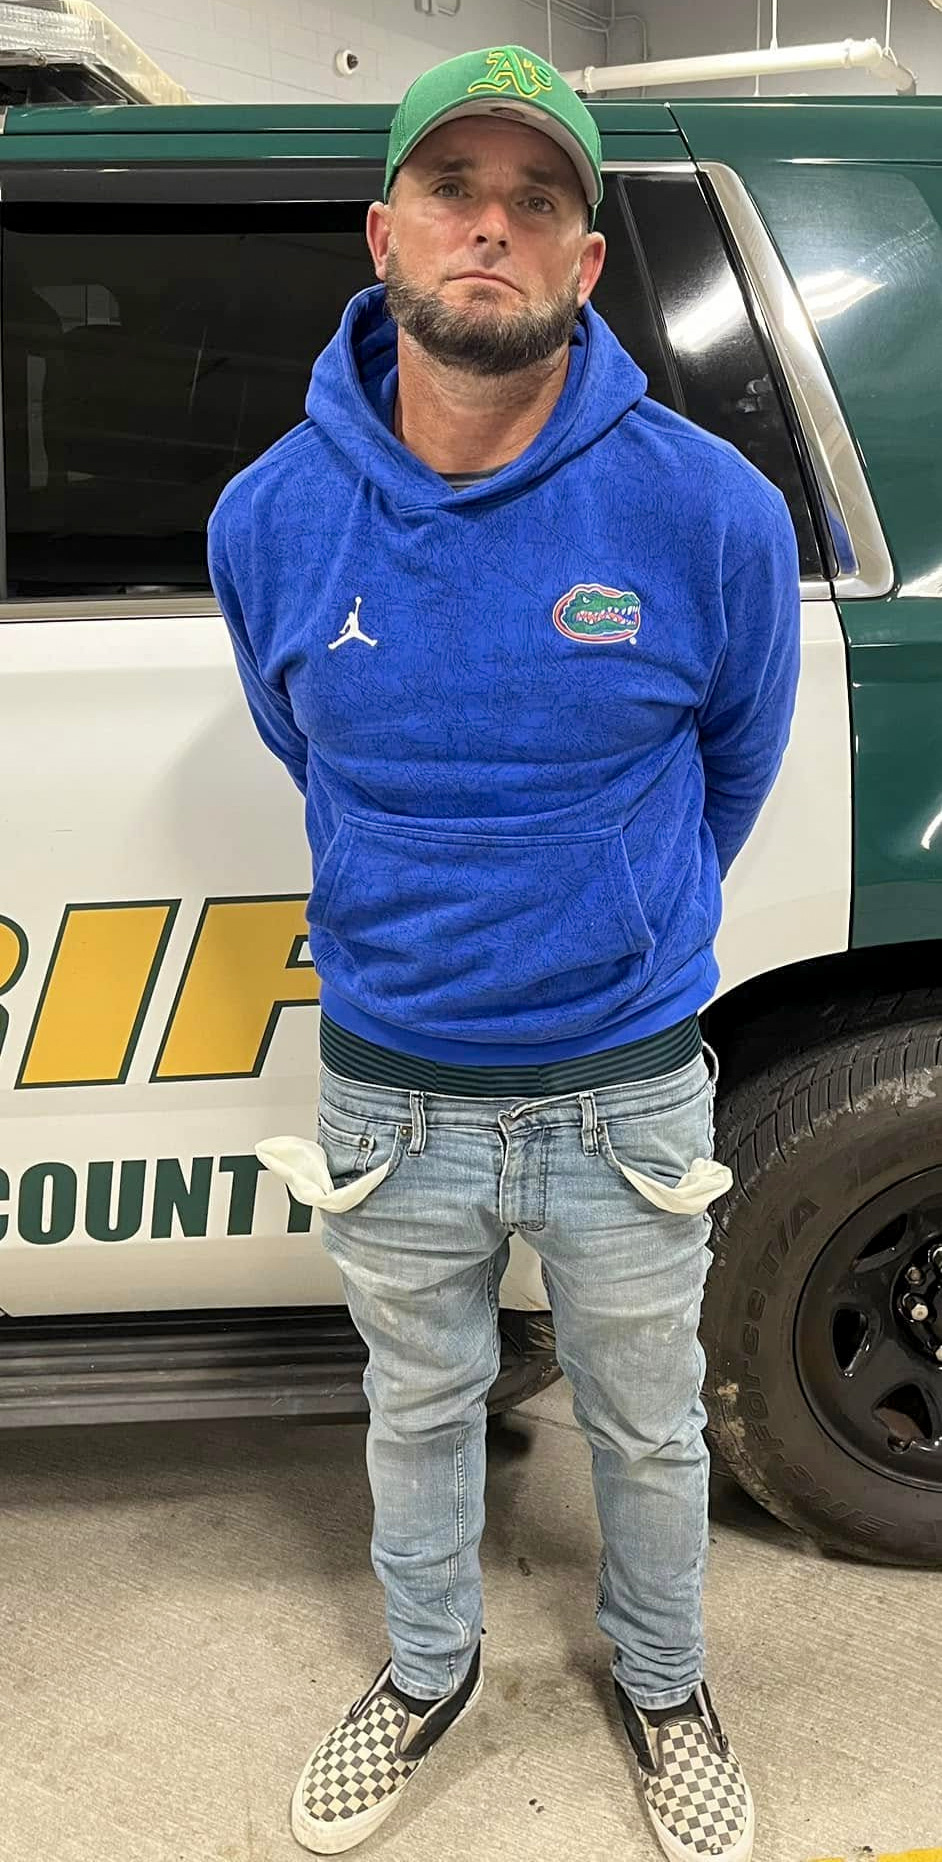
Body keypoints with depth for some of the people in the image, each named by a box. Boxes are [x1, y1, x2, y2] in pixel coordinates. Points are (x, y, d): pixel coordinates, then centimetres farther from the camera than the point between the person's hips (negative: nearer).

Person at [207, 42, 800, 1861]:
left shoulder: (713, 512, -15)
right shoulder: (271, 518, -9)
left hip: (628, 1094, -1)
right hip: (388, 1093, 2)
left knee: (648, 1427, 21)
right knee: (419, 1414, 23)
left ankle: (662, 1681, 50)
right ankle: (426, 1670, 52)